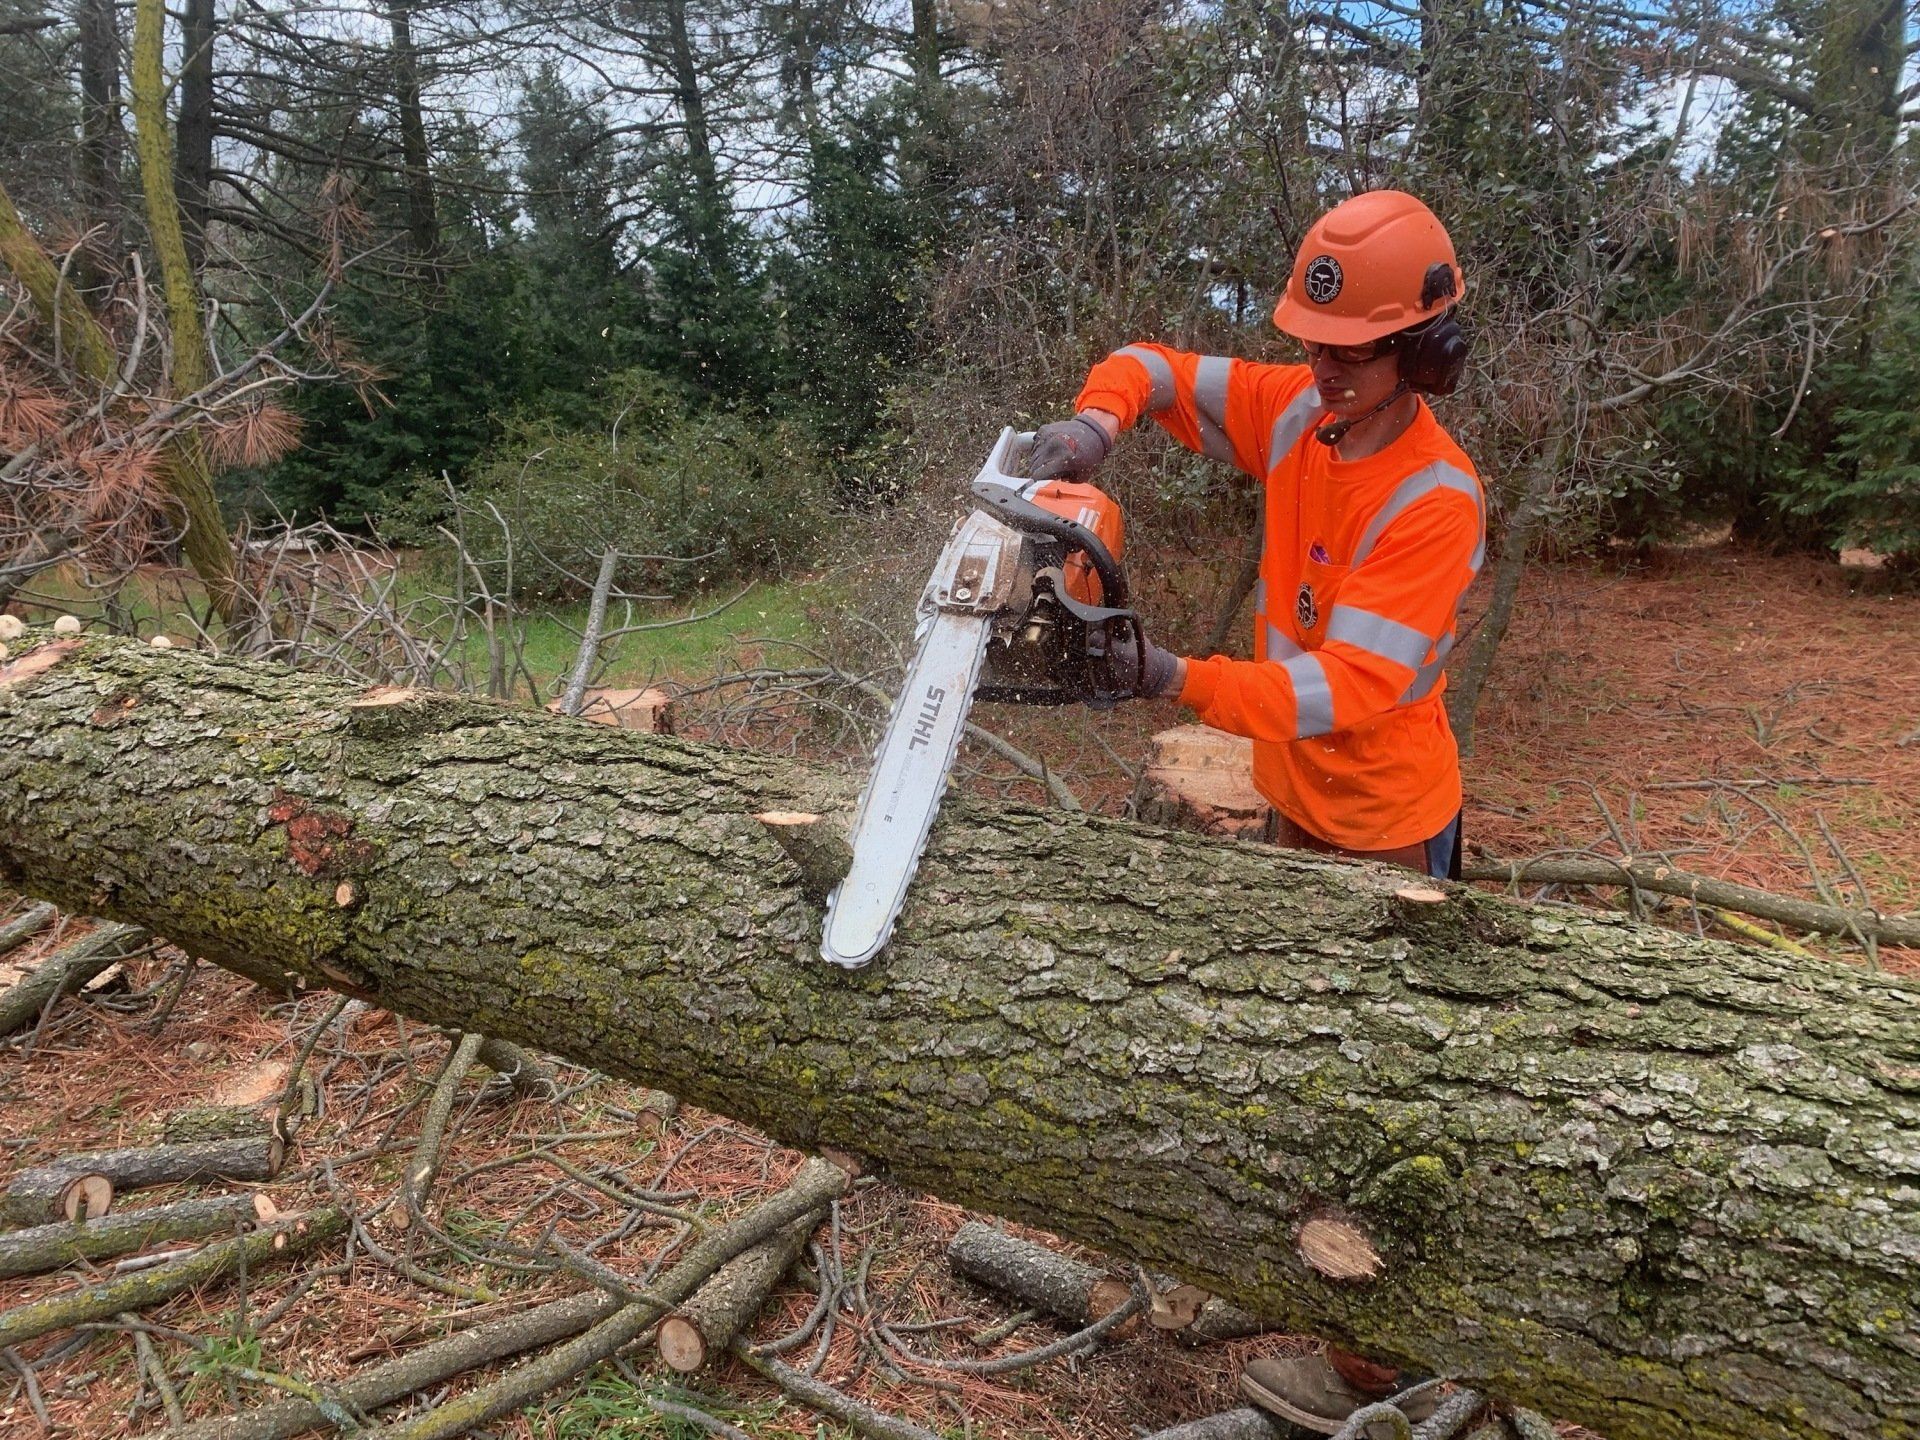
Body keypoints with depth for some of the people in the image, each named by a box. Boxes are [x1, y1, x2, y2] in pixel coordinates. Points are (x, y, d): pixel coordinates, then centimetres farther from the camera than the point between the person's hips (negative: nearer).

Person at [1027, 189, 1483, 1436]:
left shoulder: (1437, 501, -25)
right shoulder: (1297, 413, -5)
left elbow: (1349, 686, -32)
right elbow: (1153, 370, 3)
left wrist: (1179, 678, -41)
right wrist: (1096, 422, -19)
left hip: (1385, 829, -7)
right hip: (1301, 803, 7)